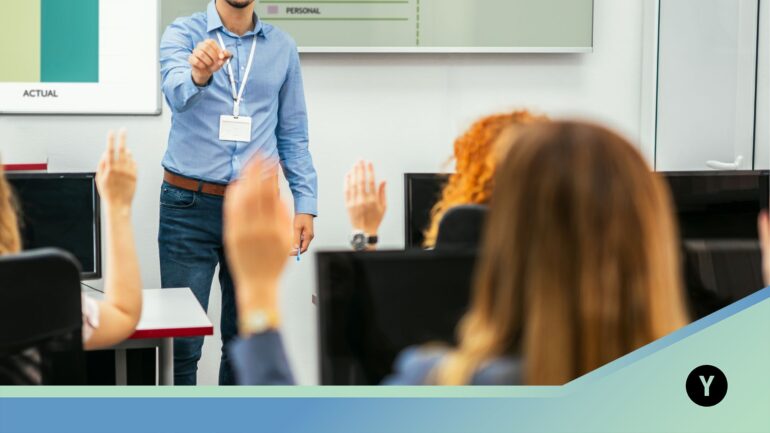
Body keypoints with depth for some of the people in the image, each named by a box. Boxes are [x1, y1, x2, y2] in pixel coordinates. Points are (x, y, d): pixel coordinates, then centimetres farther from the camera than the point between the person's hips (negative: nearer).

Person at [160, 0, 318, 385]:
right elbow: (177, 94, -25)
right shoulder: (183, 33, -3)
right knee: (182, 341, -1)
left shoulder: (282, 47, 6)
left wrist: (305, 203, 2)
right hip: (190, 207, -3)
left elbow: (293, 133, 11)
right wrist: (198, 75, -48)